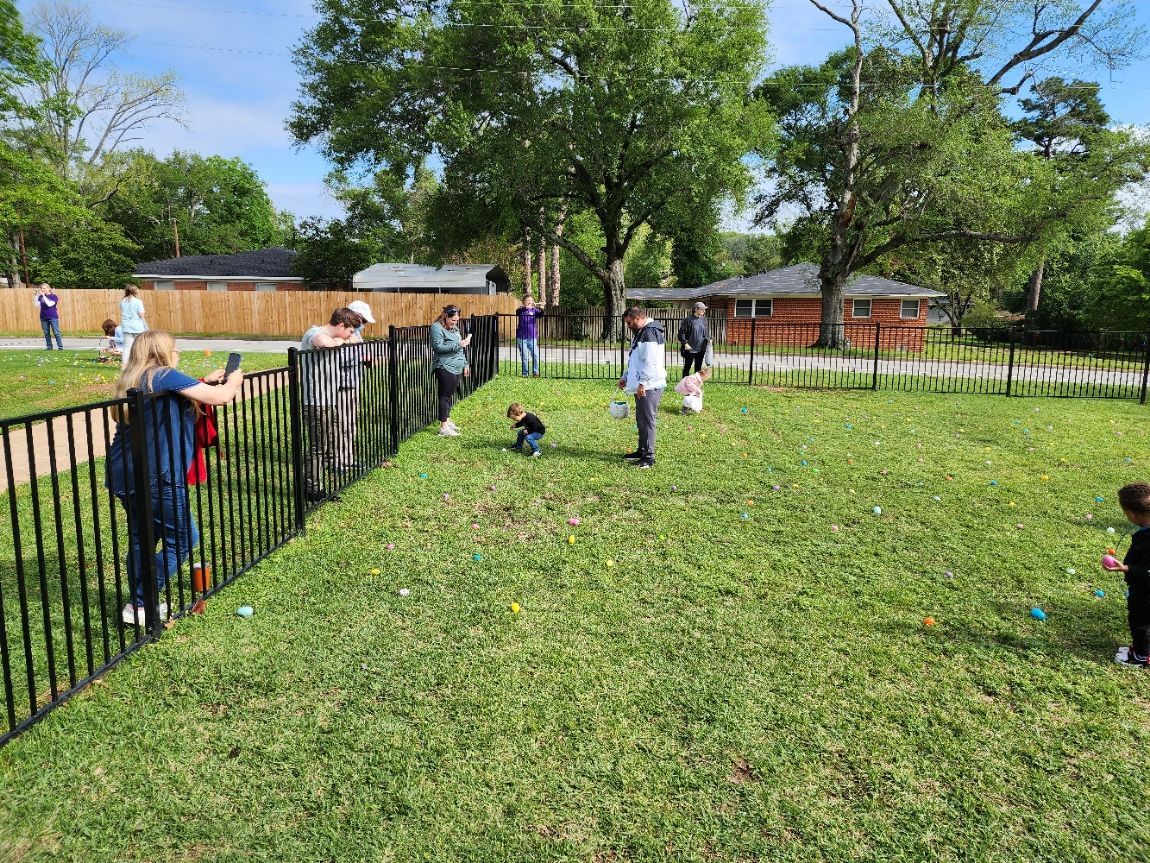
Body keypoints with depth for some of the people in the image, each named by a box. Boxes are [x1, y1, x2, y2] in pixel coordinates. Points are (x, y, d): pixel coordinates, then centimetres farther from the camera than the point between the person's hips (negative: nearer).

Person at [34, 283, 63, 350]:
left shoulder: (54, 296, -4)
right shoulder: (41, 297, 7)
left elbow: (49, 304, -18)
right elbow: (36, 305, -2)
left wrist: (44, 296, -21)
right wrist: (36, 295, -8)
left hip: (53, 317, -4)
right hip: (43, 318, 4)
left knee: (56, 333, -4)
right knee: (46, 333, 8)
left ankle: (60, 347, 0)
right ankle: (49, 346, 14)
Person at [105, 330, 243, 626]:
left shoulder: (131, 380, 15)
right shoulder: (164, 376, -11)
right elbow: (221, 397, -13)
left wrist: (206, 382, 23)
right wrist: (233, 380, 6)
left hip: (122, 476, 9)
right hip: (154, 478, -9)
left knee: (141, 537, 20)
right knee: (183, 539, 4)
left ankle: (139, 601, 29)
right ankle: (138, 605, 6)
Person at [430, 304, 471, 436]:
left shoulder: (455, 328, 18)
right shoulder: (437, 327, -8)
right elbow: (438, 347, -19)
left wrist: (465, 364, 22)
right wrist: (458, 344, -21)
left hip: (456, 368, 8)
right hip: (445, 368, -8)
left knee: (449, 395, 14)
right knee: (445, 396, -7)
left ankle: (447, 420, 26)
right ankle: (443, 427, -5)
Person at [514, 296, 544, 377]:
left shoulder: (534, 310, 7)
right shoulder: (521, 310, 1)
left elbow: (540, 315, -9)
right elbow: (517, 312, -21)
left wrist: (541, 309, -31)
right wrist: (526, 307, -38)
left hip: (532, 337, 1)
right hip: (522, 337, -1)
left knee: (535, 355, -6)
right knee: (524, 356, 4)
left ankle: (535, 372, 6)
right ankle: (525, 373, 14)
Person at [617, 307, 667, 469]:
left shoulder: (650, 333, -16)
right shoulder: (640, 333, 18)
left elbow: (650, 362, -23)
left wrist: (642, 383, -24)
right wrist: (625, 377, 21)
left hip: (650, 386, -11)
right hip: (642, 386, 11)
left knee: (647, 420, -7)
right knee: (641, 420, 16)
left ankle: (649, 457, -3)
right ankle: (642, 451, 27)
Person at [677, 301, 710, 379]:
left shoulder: (703, 319, 7)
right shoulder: (688, 319, -11)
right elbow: (681, 332, -10)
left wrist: (708, 338, 0)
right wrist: (685, 343, -16)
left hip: (701, 349, 5)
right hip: (690, 349, -5)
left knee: (698, 367, 13)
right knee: (687, 367, 4)